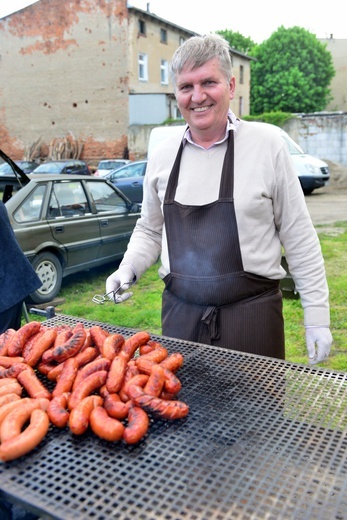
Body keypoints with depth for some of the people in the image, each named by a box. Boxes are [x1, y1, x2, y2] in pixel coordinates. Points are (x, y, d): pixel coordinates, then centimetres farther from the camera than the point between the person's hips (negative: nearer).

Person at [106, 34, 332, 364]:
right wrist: (129, 268, -2)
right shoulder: (161, 156, 4)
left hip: (252, 312, -3)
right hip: (180, 311, 3)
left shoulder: (267, 143, -6)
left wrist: (316, 315, -3)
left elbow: (299, 238, -3)